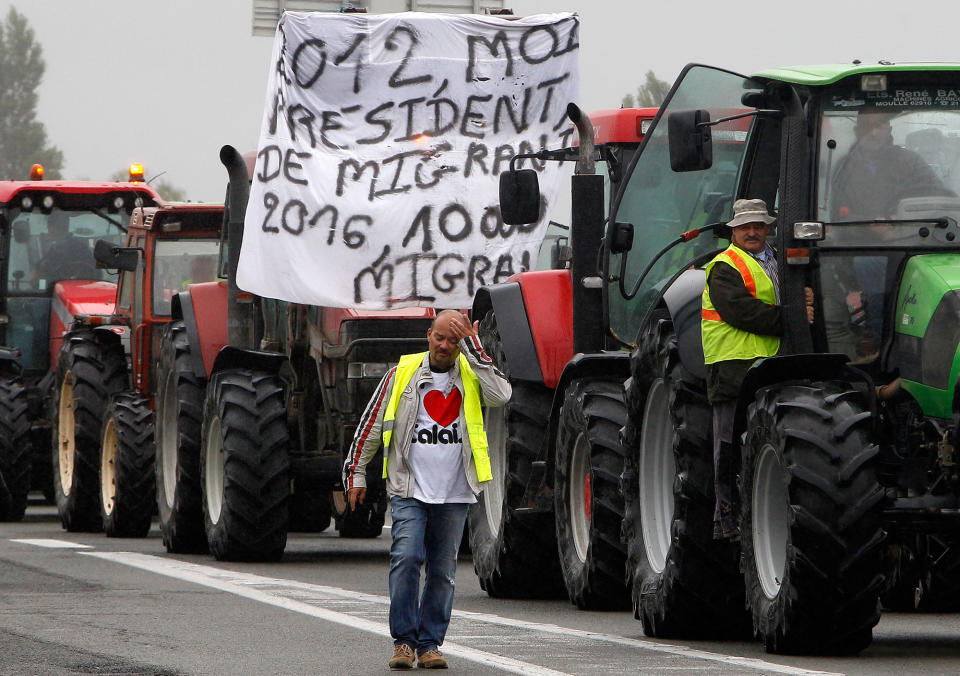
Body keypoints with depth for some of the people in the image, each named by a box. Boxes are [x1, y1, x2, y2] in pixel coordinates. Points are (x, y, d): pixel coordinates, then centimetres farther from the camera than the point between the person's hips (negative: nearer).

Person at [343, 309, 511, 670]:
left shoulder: (472, 375, 5)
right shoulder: (402, 373, 4)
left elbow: (501, 395, -17)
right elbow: (371, 424, 11)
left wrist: (471, 346, -13)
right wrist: (355, 474, 10)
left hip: (454, 494, 1)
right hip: (409, 490, -1)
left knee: (443, 570, 4)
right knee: (406, 557, -15)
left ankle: (429, 644, 12)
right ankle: (403, 640, -7)